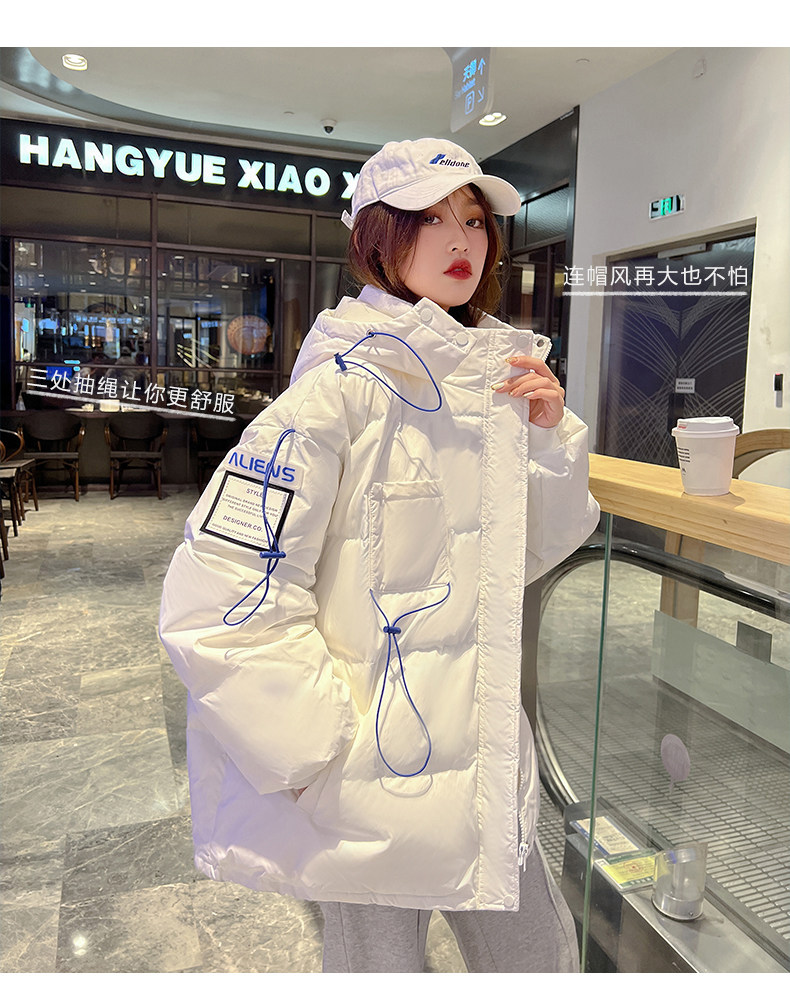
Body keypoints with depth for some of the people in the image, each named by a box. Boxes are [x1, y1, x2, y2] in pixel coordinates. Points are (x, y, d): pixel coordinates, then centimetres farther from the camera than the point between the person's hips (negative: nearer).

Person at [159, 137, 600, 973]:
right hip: (372, 790, -6)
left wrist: (548, 436, -4)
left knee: (544, 958, 24)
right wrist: (322, 750, -17)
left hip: (484, 769, 7)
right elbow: (214, 604, -23)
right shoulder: (343, 388, -19)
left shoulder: (491, 378, 4)